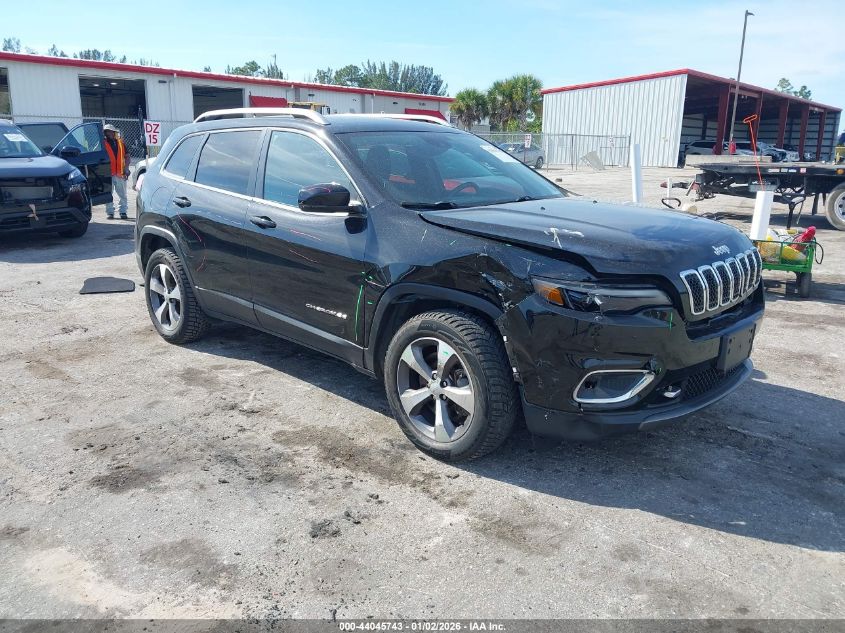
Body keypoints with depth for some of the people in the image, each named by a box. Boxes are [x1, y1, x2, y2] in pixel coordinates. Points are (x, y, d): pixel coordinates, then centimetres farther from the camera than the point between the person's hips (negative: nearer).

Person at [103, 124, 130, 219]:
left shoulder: (121, 143, 11)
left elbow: (127, 157, 14)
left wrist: (126, 168, 1)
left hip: (120, 173, 3)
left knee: (122, 194, 7)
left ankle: (122, 212, 15)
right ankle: (110, 212, 10)